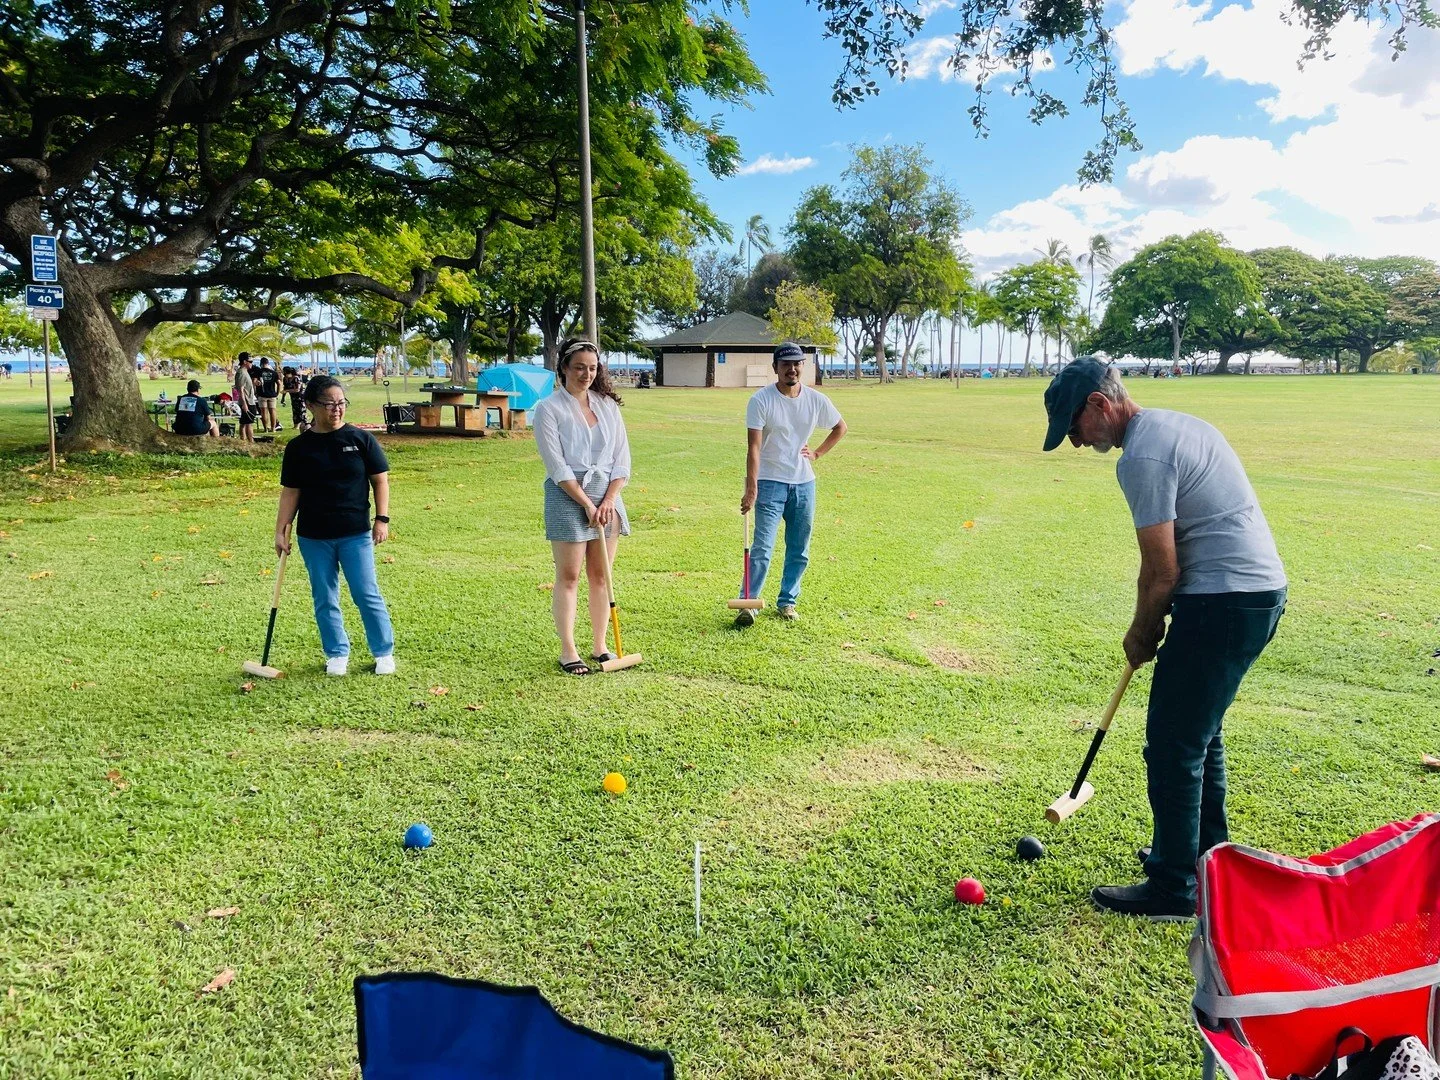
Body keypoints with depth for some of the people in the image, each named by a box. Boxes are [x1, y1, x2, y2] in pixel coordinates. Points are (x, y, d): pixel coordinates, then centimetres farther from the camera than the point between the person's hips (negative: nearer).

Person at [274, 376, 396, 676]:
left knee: (367, 595, 1)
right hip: (313, 538, 2)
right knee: (324, 600, 10)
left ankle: (384, 653, 15)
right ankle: (337, 654, 24)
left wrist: (382, 519, -5)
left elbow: (380, 480, 1)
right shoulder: (299, 447, 1)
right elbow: (290, 492, 5)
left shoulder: (361, 439, -2)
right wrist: (281, 531, 1)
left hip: (355, 534, -2)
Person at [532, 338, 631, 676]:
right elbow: (557, 465, -10)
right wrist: (586, 504, -14)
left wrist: (609, 500, -5)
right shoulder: (549, 408, -4)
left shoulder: (607, 405, 9)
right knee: (569, 576, 0)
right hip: (567, 496, -4)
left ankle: (599, 646, 18)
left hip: (607, 496, 5)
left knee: (600, 574, 9)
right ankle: (568, 651, 7)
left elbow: (622, 458, 6)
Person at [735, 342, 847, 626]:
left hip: (804, 483, 5)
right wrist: (751, 487, -24)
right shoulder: (761, 400, -10)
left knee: (800, 550, 10)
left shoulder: (816, 400, 2)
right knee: (762, 547, -10)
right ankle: (747, 604, -4)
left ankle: (787, 602, 23)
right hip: (770, 482, -4)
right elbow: (754, 446, -17)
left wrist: (817, 453, 7)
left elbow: (840, 427, 19)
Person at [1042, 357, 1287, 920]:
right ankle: (1207, 854, 36)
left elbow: (1162, 572, -16)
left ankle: (1173, 889, 8)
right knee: (1199, 730, 22)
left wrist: (1140, 635, 1)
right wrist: (1157, 623, 18)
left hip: (1223, 602, -11)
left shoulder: (1142, 456, -17)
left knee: (1172, 744, -2)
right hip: (1262, 589, 11)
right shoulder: (1177, 423, 14)